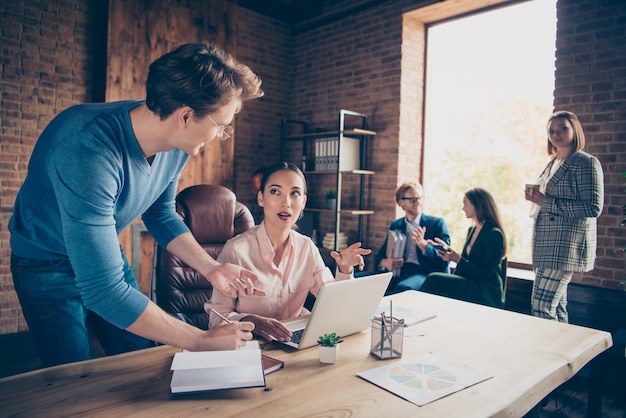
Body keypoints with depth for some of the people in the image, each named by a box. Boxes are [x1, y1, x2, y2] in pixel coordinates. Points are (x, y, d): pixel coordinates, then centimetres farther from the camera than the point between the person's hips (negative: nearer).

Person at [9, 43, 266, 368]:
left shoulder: (176, 144, -16)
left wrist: (210, 268, -11)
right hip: (47, 265, -5)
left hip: (105, 254, 6)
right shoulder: (87, 149, -39)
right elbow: (103, 289, -39)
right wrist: (200, 341, -33)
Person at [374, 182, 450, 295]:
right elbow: (379, 256, 16)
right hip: (399, 271, 4)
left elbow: (444, 259, -2)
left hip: (426, 273, -3)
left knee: (402, 287, -37)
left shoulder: (437, 223, 6)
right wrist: (385, 263, -10)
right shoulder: (395, 225, 18)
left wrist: (423, 244, -21)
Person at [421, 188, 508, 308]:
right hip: (470, 285, 7)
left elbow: (486, 274, -15)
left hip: (486, 294, -7)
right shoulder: (472, 230, 15)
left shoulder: (494, 234, -12)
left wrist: (458, 259, -21)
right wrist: (447, 249, 14)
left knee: (434, 279, -25)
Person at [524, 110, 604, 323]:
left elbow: (593, 208, -17)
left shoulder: (586, 163, -9)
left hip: (566, 247, -9)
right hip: (547, 245, 9)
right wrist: (535, 198, 6)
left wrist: (546, 202, -18)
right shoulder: (552, 163, 16)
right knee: (557, 306, 14)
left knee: (542, 306, -11)